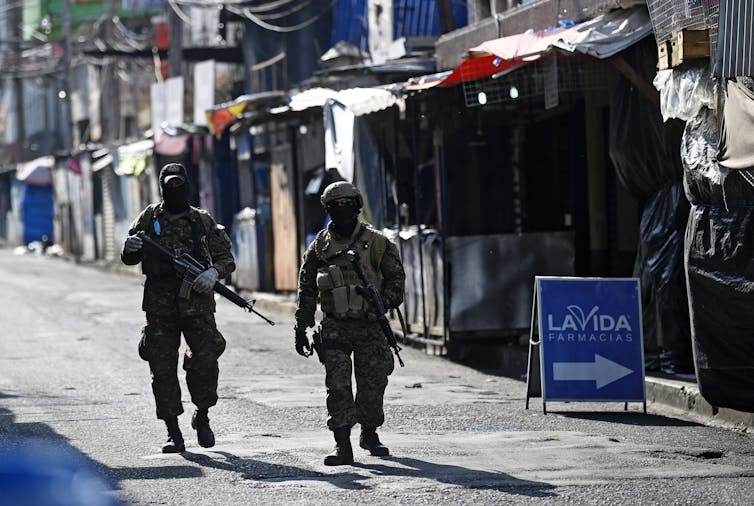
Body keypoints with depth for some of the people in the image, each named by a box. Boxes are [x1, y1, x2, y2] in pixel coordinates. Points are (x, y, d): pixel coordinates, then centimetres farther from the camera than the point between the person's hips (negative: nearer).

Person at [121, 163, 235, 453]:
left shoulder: (203, 221, 7)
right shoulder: (151, 218, 8)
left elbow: (226, 259, 7)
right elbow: (130, 259, 7)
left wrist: (213, 272, -15)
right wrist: (130, 249, -17)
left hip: (197, 305, -1)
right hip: (160, 308, 1)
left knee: (205, 362, -12)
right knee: (163, 369, -1)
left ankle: (202, 416, 13)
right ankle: (173, 434, 8)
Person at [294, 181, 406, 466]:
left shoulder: (375, 242, 1)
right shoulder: (320, 246, 4)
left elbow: (396, 276, 8)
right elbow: (306, 290, 11)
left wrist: (386, 300, -12)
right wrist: (301, 330, 9)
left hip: (370, 327, 0)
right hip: (336, 327, 0)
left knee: (372, 383, 7)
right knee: (338, 383, -13)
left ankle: (369, 434, 31)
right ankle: (342, 445, -16)